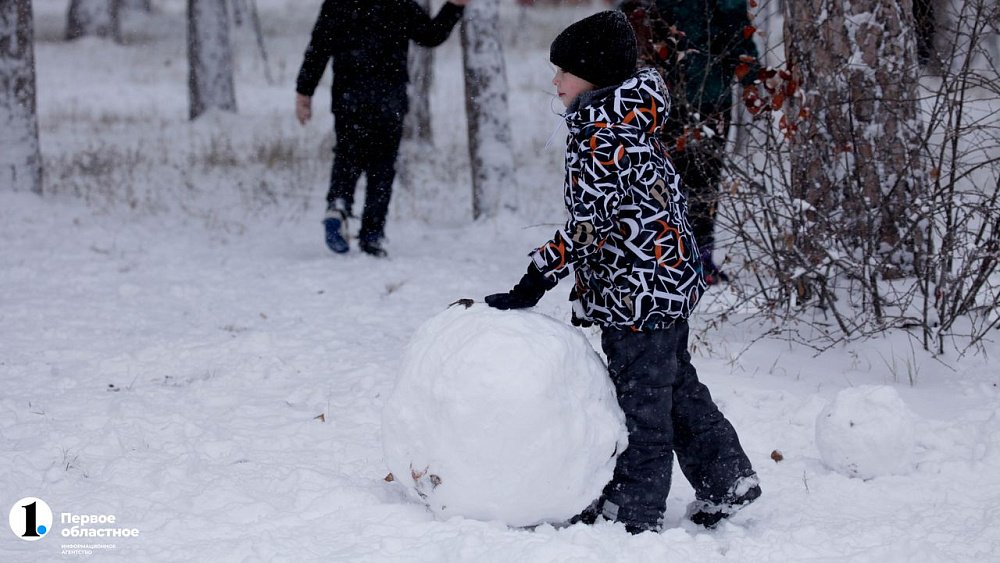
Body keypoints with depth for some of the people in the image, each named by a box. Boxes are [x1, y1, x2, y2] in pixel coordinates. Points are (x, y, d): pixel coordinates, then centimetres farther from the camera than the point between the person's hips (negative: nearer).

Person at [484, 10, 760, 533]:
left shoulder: (599, 137, -21)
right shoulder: (635, 122, 9)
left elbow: (587, 226, -25)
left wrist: (530, 288, -24)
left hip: (637, 294, -10)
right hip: (671, 279, 10)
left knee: (641, 401, 1)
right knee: (677, 386, 20)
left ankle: (633, 511, 12)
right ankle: (726, 480, 27)